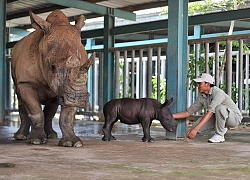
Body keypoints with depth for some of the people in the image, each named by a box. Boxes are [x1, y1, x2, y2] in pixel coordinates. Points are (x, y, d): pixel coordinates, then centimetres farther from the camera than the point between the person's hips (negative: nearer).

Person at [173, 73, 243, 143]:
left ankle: (219, 135, -18)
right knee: (196, 125, -12)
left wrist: (195, 129, -47)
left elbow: (209, 113, -39)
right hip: (218, 118, 7)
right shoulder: (201, 97, -4)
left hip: (235, 117, -7)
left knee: (219, 108, -38)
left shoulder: (218, 93, -29)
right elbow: (188, 112, -1)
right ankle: (221, 128, 10)